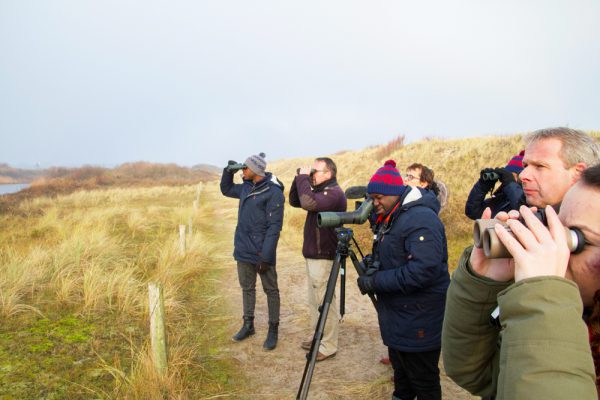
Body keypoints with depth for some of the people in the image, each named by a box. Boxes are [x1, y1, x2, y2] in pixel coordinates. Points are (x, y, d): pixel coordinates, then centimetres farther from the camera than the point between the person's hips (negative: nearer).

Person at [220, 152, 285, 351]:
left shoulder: (273, 192, -16)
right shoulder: (246, 187, 8)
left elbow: (274, 227, -19)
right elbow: (226, 189, 27)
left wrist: (266, 256, -22)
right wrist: (229, 171, 9)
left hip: (262, 253, -7)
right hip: (243, 251, 8)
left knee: (271, 291, 6)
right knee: (247, 288, 17)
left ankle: (273, 330, 16)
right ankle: (248, 325, 31)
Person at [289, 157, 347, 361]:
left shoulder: (334, 193, -17)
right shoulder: (319, 191, 12)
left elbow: (308, 203, -33)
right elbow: (294, 201, 13)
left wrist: (303, 178, -20)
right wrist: (300, 178, 0)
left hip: (324, 257, -10)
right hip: (312, 255, 10)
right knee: (314, 301, 18)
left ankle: (328, 346, 9)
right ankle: (318, 337, 31)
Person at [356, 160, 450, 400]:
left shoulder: (421, 219, -22)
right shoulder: (390, 218, 11)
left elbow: (424, 270, -31)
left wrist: (376, 281, -26)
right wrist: (372, 267, 1)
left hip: (418, 324, -9)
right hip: (397, 320, 9)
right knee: (401, 373, 25)